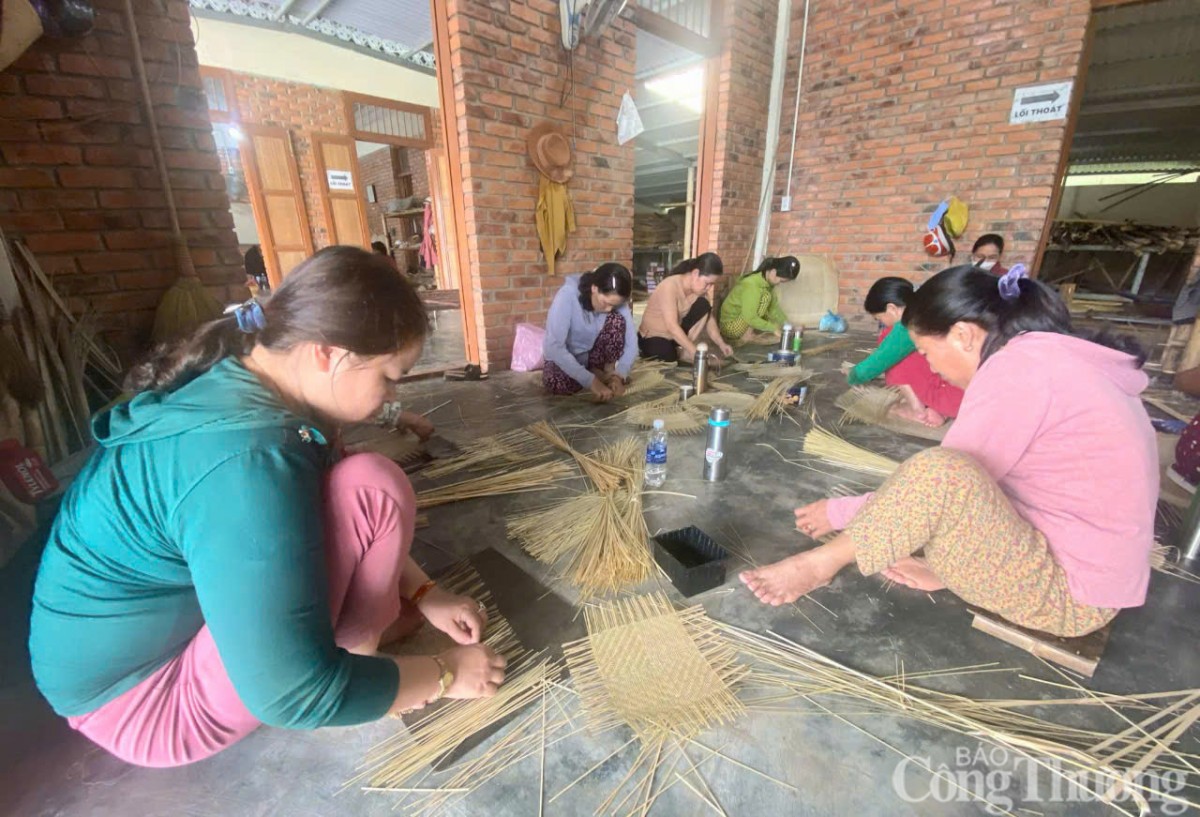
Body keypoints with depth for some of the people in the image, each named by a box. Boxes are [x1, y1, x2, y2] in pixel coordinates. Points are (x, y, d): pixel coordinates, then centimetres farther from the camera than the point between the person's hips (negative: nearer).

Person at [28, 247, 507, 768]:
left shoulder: (236, 386, -7)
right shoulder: (246, 460, -35)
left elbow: (323, 514, 5)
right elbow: (295, 694, -32)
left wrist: (422, 593, -1)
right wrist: (444, 674, -16)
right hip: (145, 697, -8)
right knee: (372, 491, -25)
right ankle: (355, 664, -2)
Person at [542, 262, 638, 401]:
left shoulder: (616, 300, -18)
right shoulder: (568, 295, -30)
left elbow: (631, 342, -18)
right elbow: (554, 347, -37)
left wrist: (619, 375, -35)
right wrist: (591, 381, -41)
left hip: (594, 352, 2)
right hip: (565, 356, -2)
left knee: (617, 320, -24)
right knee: (555, 383, -35)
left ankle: (608, 371, -8)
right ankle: (595, 374, -5)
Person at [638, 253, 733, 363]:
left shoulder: (700, 288, -6)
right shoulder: (670, 286, -27)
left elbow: (708, 318, -2)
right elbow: (672, 326, -34)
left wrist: (721, 344, -17)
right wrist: (695, 352, -38)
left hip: (679, 333, 6)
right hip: (654, 336, -6)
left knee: (703, 304, -16)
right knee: (669, 358, -37)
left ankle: (682, 349, -12)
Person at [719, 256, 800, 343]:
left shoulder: (767, 282, 2)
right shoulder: (751, 285, -25)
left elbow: (773, 308, 5)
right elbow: (750, 318, -30)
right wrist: (773, 329, -25)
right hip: (730, 326, -9)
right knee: (765, 297, -20)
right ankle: (747, 336, -15)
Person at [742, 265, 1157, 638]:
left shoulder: (1019, 365, -20)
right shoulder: (1053, 355, 7)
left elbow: (945, 477, -17)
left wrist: (840, 511, -6)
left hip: (1068, 591, -10)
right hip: (1087, 569, 10)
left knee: (938, 471, -28)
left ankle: (822, 562, -11)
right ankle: (947, 568, 7)